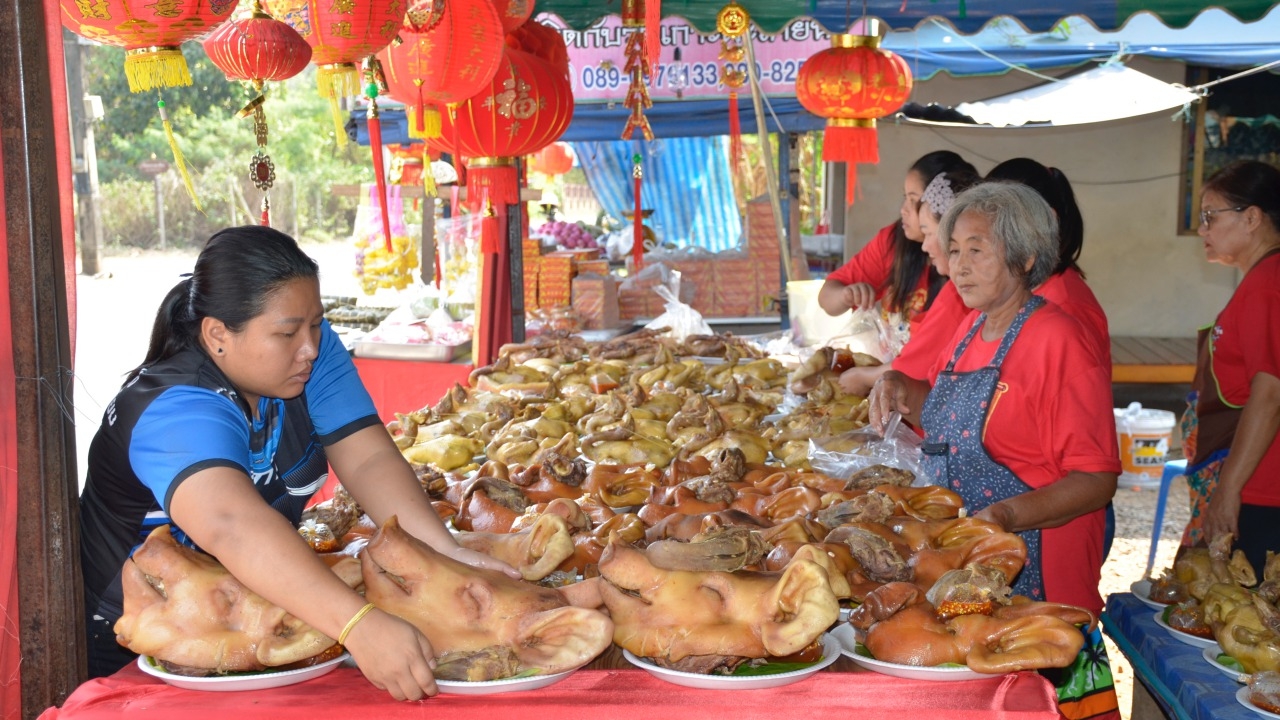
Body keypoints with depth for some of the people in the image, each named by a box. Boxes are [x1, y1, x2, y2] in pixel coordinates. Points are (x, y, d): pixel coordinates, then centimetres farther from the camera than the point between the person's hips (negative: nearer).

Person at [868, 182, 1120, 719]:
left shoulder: (1057, 342, -16)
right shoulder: (971, 333, 10)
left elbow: (1097, 480, -19)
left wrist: (1009, 515, -31)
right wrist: (901, 389, 8)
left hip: (1031, 575, -8)